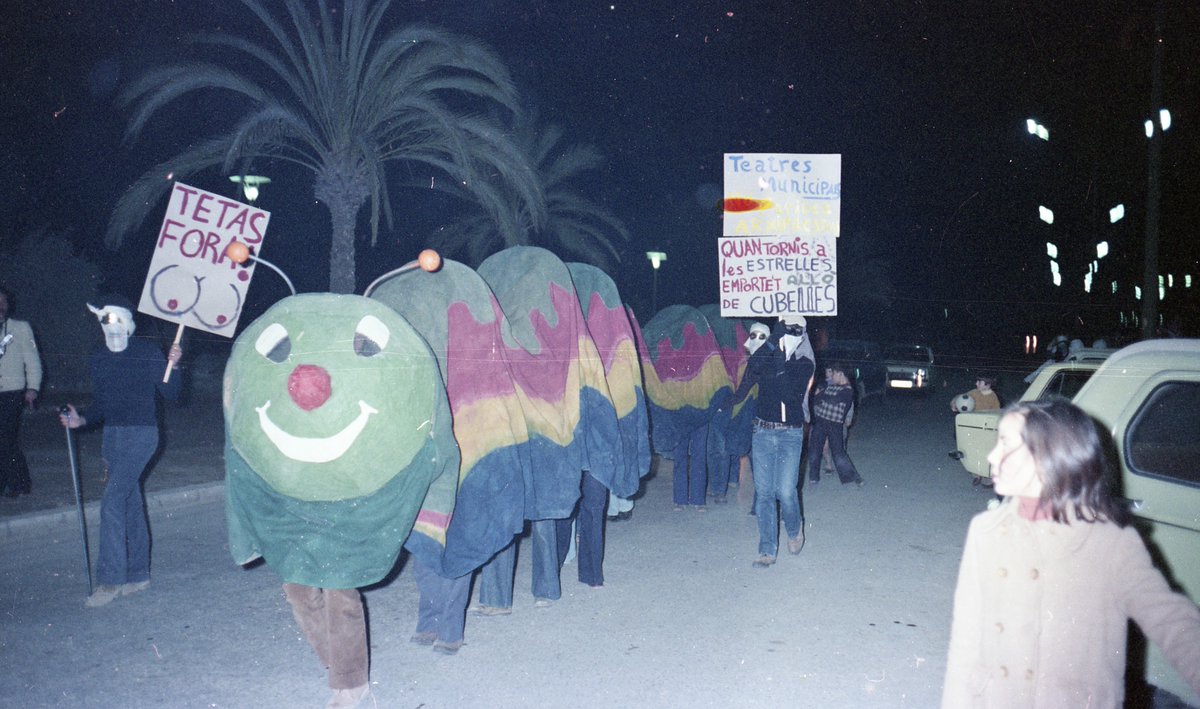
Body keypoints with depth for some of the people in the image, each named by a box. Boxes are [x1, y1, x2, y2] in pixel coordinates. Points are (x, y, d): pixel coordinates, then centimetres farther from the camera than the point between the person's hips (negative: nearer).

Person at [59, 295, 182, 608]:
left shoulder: (147, 352, -6)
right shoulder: (99, 359, 12)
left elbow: (171, 394, -7)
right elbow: (101, 406, 18)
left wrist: (172, 366, -22)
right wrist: (80, 419, 0)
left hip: (141, 433, -7)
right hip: (113, 436, 7)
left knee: (112, 503, -15)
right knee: (130, 504, 12)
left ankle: (111, 579, -11)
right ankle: (138, 574, 20)